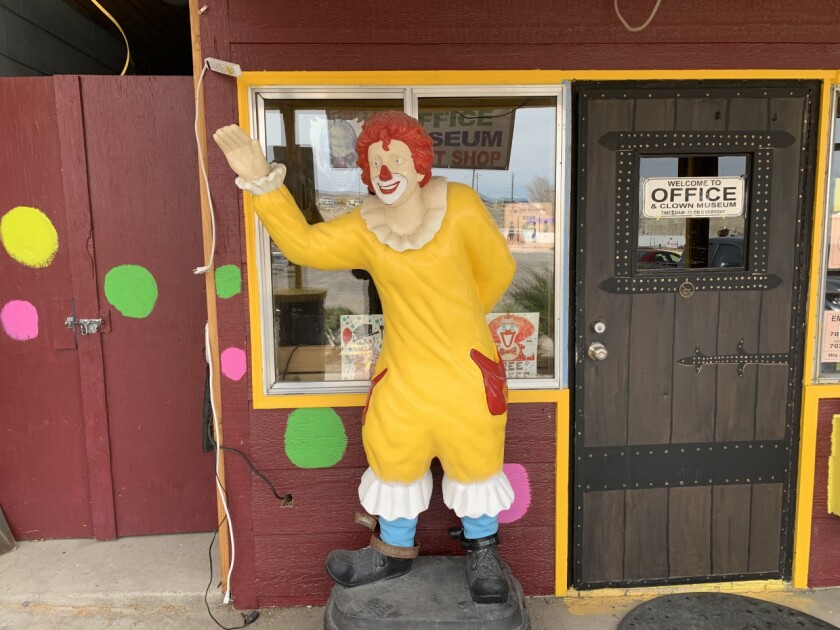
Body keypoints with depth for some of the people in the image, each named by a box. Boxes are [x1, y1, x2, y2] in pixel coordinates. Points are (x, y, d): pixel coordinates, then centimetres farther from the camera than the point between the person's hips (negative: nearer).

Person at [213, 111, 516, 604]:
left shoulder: (460, 205, -11)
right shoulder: (361, 230, -4)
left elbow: (497, 269, -1)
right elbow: (301, 243, -15)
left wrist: (457, 316, 8)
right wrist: (262, 181, -24)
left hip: (467, 365, -2)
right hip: (403, 369, 3)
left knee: (475, 459, 13)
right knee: (394, 458, 15)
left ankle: (483, 553, 39)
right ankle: (395, 551, 41)